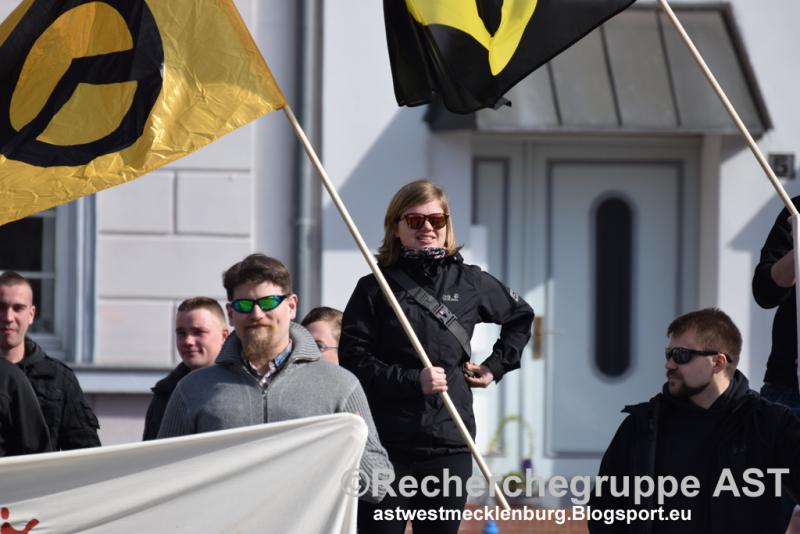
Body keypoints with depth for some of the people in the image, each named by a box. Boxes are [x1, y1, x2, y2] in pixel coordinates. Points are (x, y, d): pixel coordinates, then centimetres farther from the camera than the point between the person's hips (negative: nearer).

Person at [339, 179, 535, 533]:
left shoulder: (469, 283, 10)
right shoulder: (375, 288, 2)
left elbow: (521, 317, 27)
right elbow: (352, 360, -6)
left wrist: (496, 366, 15)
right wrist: (413, 380, -16)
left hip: (449, 442, 2)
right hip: (386, 443, -2)